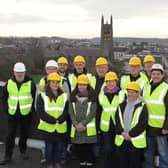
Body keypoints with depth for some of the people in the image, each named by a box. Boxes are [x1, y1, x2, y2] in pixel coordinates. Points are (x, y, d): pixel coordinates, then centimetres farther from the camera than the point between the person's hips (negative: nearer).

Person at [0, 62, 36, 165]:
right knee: (10, 135, 1)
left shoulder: (30, 83, -4)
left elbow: (35, 98, 1)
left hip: (26, 114, -1)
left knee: (24, 134, 12)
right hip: (12, 114, 1)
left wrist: (32, 109, -3)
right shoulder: (9, 83, 2)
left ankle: (23, 151, 33)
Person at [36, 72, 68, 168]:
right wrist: (52, 120, -16)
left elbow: (66, 111, 3)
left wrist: (60, 119, -15)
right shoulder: (42, 96, 1)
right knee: (49, 147, 4)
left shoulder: (64, 96, 9)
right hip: (47, 127, -2)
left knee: (59, 146, 9)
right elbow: (40, 111, -7)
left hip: (61, 127, 2)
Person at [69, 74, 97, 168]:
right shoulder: (73, 96, 7)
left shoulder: (92, 97, -2)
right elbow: (71, 112, 3)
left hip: (89, 127, -3)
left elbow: (93, 112, -7)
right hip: (76, 127, 3)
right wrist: (76, 124, -9)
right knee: (78, 148, 9)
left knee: (89, 148, -1)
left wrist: (83, 123, -13)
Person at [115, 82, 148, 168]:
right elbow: (117, 121, 6)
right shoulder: (122, 105, 11)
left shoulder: (142, 106, -4)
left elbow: (143, 124, -12)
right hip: (121, 140, 4)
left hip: (136, 141, -4)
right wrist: (122, 132, -10)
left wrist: (130, 134, -15)